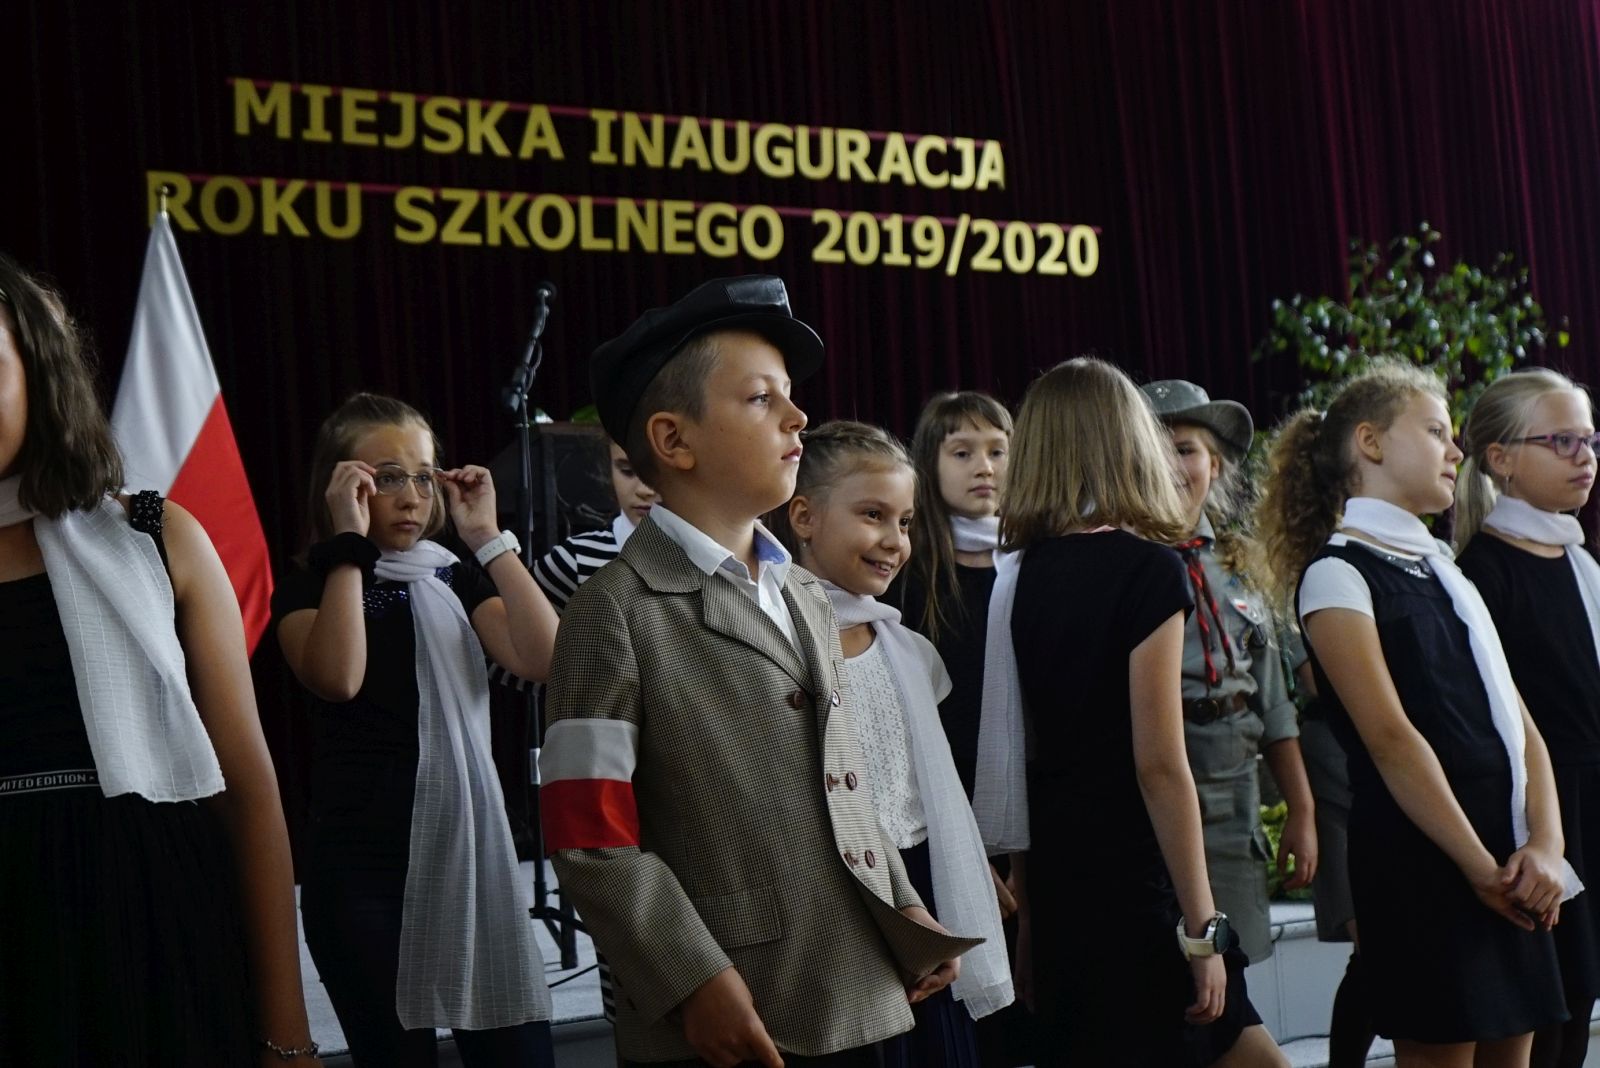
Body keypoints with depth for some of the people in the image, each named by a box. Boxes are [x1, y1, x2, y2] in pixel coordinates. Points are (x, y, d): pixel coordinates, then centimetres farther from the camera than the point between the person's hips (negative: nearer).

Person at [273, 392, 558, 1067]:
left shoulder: (455, 581, 12)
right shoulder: (310, 588, 2)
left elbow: (544, 659, -6)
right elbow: (338, 678, -21)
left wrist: (486, 537, -6)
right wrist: (349, 542, -15)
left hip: (471, 856, 3)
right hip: (364, 871, -3)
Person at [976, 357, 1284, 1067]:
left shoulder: (1020, 575, 7)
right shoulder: (1147, 569, -11)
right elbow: (1160, 764, -15)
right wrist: (1202, 930, -11)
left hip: (1054, 886, 7)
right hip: (1134, 893, -7)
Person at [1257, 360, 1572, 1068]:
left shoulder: (1442, 571, 18)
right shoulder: (1337, 572, -7)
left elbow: (1515, 718, 10)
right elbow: (1391, 738, -15)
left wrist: (1545, 844, -4)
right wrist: (1480, 867, -14)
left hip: (1506, 865, 8)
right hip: (1421, 865, -8)